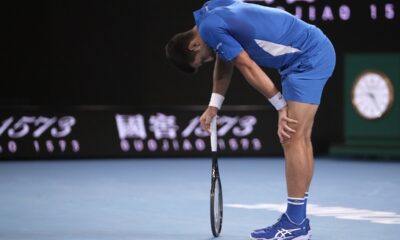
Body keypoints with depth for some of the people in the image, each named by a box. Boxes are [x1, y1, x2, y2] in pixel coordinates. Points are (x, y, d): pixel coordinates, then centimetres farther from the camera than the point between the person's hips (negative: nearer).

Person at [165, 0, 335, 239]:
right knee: (299, 139, 12)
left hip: (309, 57, -10)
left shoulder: (209, 26, -17)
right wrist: (214, 106, 19)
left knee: (293, 139, -10)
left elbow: (248, 67, -15)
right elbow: (224, 59, 23)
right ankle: (298, 219, 17)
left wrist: (281, 107, -10)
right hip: (318, 51, 10)